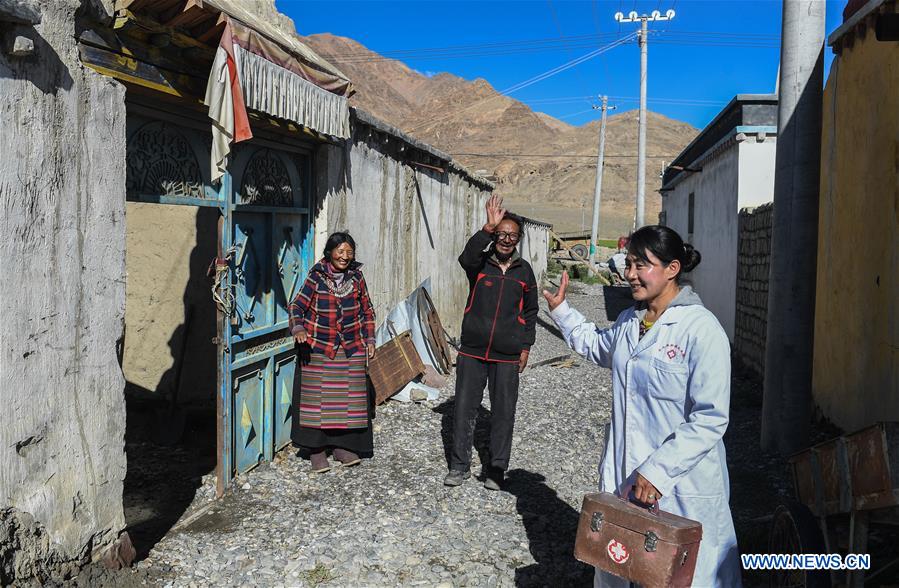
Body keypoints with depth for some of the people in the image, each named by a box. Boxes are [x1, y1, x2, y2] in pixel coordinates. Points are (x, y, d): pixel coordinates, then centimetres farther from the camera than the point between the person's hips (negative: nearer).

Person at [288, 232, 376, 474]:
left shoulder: (356, 277, 2)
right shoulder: (316, 277, -7)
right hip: (318, 349, -3)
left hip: (351, 350, 3)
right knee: (317, 397, -1)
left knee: (348, 397, 5)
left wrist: (369, 340, 6)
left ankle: (342, 445, 19)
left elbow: (367, 311, 11)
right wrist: (298, 329, -24)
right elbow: (297, 306, -6)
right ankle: (316, 449, 11)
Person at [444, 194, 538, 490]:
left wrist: (525, 347, 8)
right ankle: (460, 465, 20)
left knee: (503, 412, 6)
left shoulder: (524, 270, 5)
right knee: (465, 408, 6)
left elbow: (530, 312, 12)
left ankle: (496, 468, 21)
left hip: (507, 356, 1)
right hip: (472, 351, -1)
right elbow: (467, 257, -28)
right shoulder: (479, 263, -1)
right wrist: (487, 228, -41)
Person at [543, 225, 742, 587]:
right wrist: (561, 310, 22)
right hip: (622, 476, 7)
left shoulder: (702, 330, -19)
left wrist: (658, 470, -22)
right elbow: (596, 346, 29)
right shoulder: (628, 322, 5)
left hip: (681, 485, -7)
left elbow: (710, 419, -20)